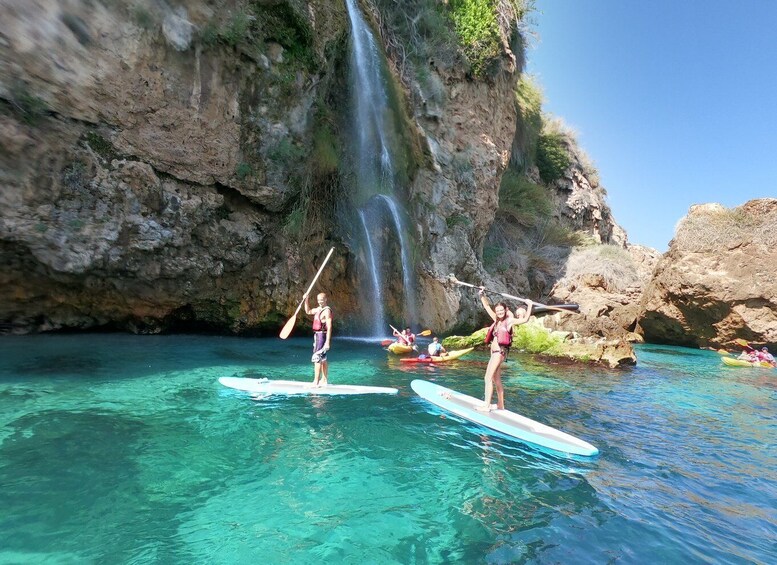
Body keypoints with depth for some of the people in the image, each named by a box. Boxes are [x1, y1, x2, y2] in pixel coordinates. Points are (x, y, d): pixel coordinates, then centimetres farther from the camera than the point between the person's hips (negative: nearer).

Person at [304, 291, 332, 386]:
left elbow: (329, 327, -21)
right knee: (323, 359, 16)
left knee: (316, 358, -11)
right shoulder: (319, 309, 12)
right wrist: (306, 300, 15)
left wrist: (327, 342, -25)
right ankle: (324, 380, 25)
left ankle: (316, 382, -9)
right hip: (317, 335, 10)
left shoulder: (327, 310, -16)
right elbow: (308, 312, 28)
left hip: (322, 336, -10)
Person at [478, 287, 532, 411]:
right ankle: (500, 405, 24)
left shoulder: (509, 320, -7)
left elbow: (525, 319, -20)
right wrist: (482, 294, 11)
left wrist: (529, 306, -22)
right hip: (494, 351, 8)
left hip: (500, 352, -8)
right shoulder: (497, 320, 11)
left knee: (488, 378, -7)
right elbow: (487, 306, 16)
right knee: (496, 379, 14)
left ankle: (486, 406, -2)